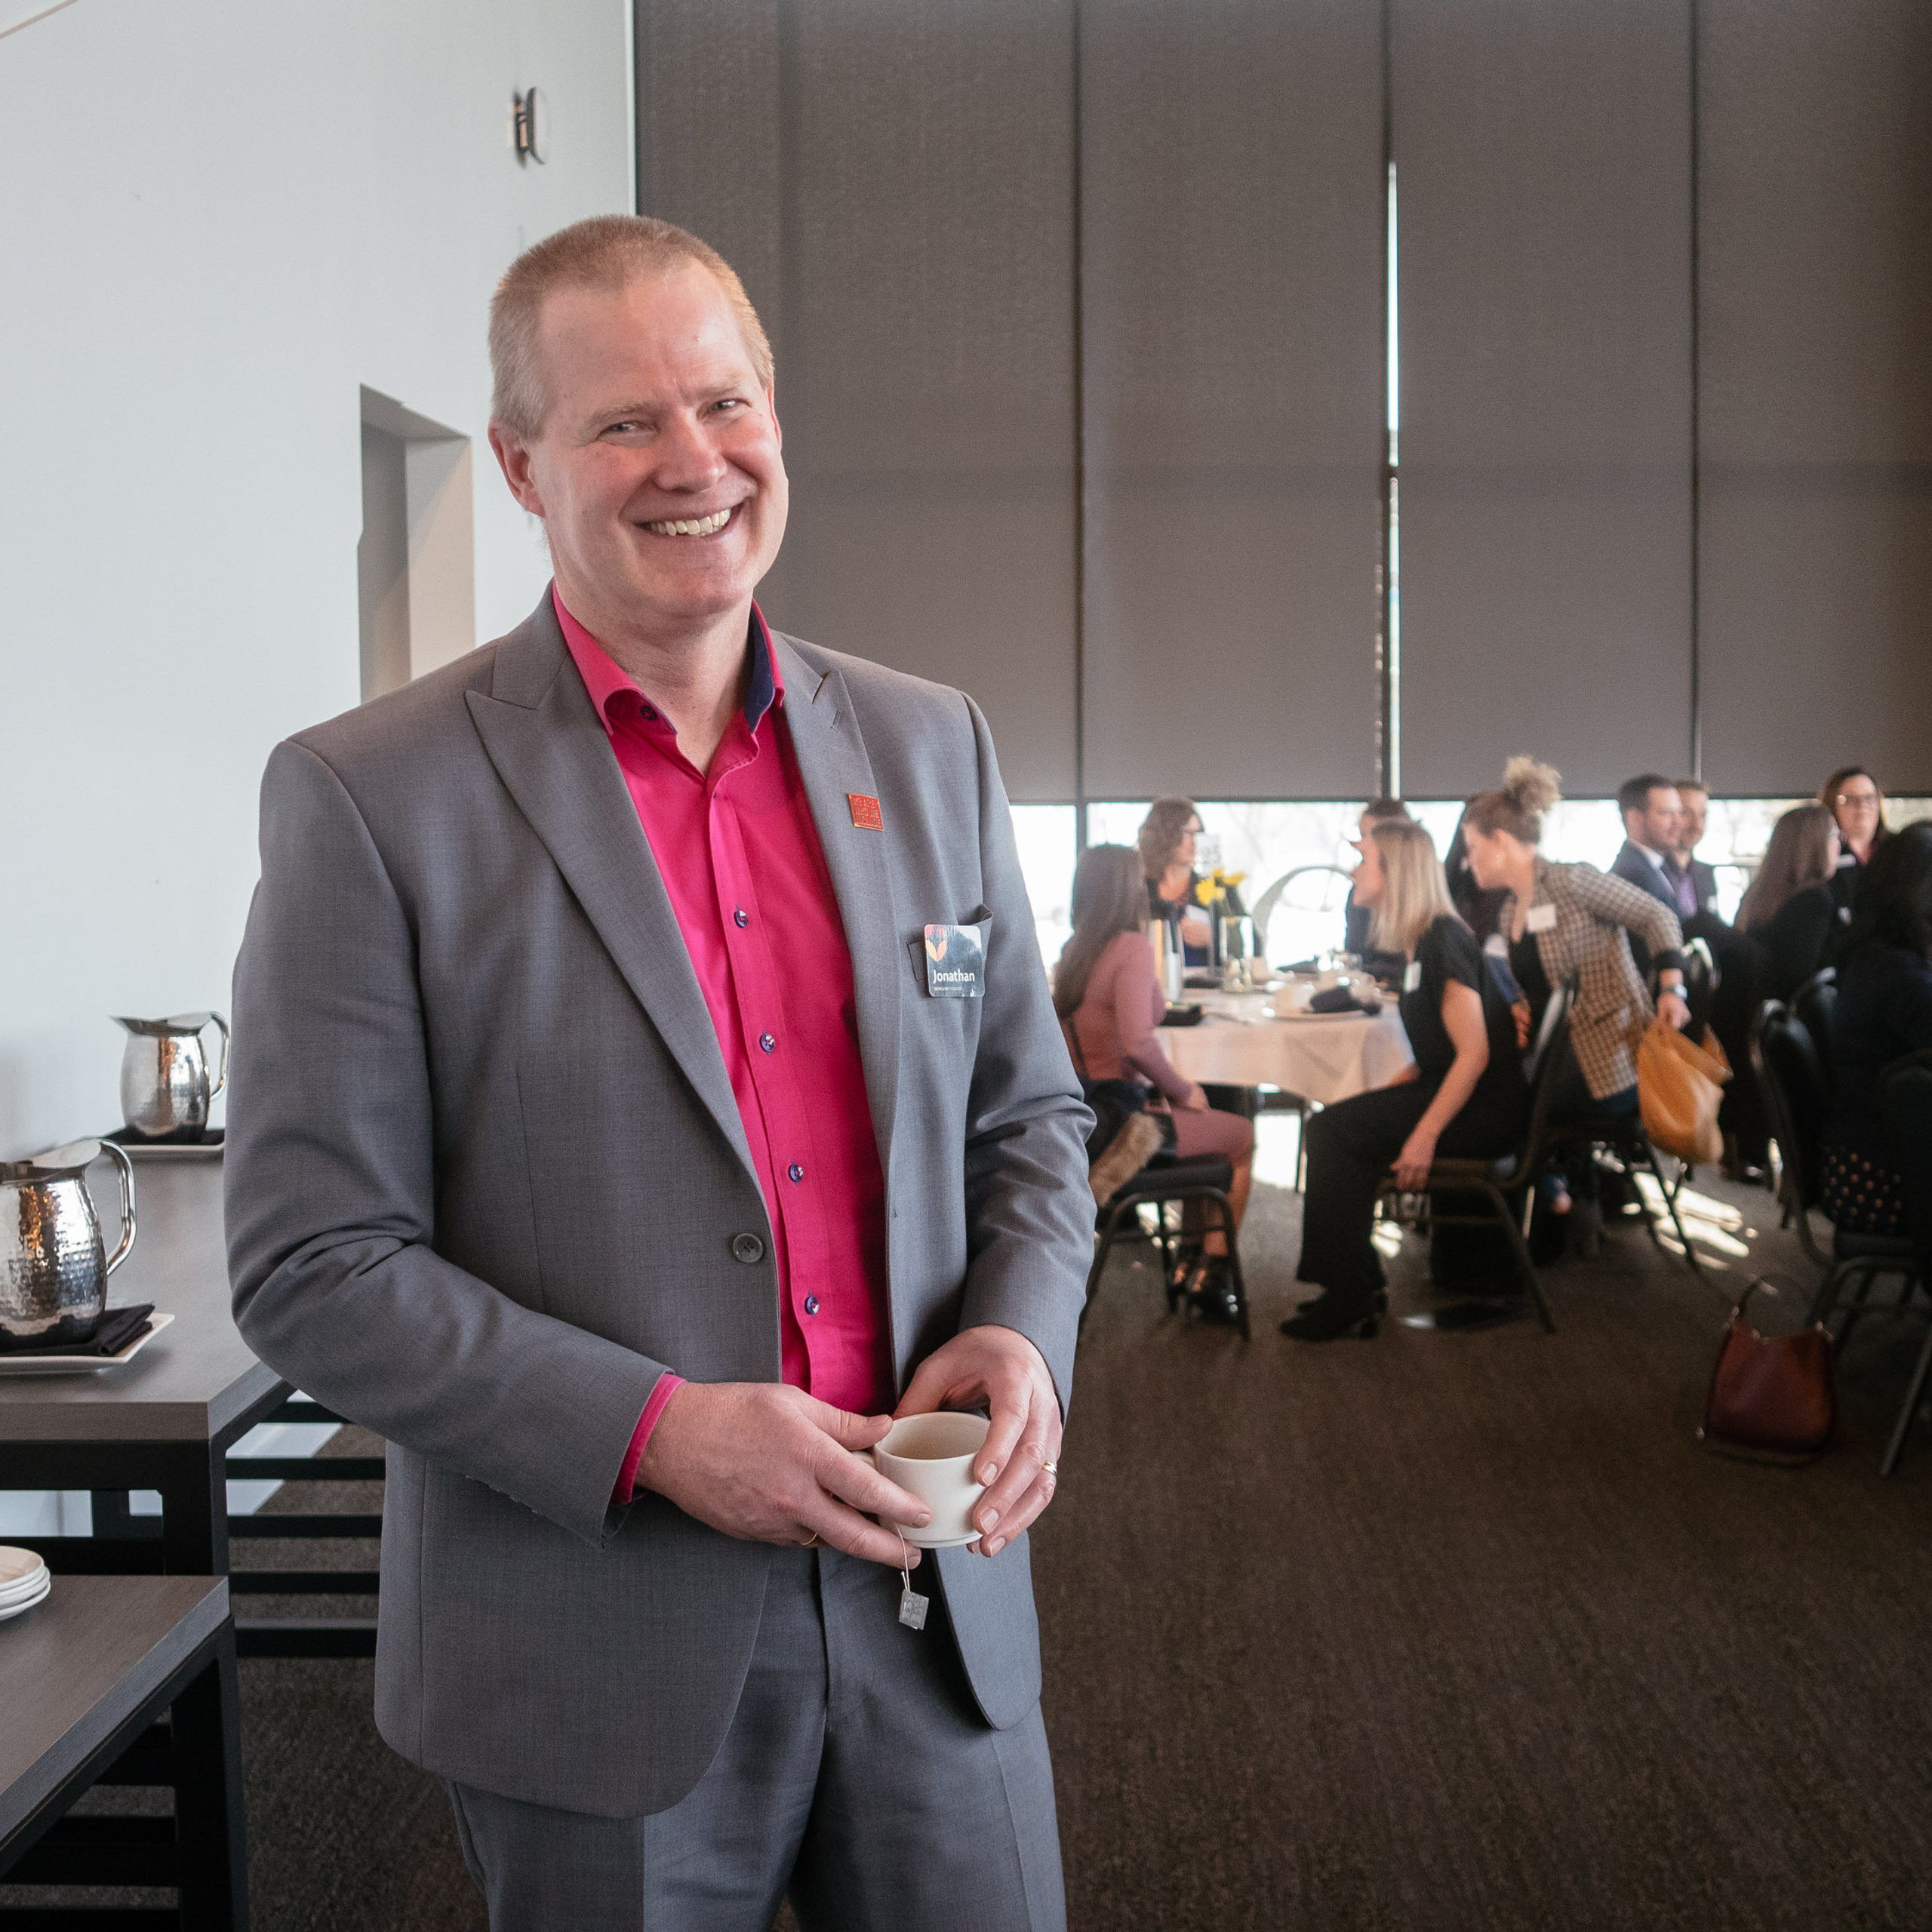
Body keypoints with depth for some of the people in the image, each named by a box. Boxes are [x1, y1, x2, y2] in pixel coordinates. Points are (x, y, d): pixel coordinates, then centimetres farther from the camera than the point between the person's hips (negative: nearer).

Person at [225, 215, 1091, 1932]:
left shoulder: (931, 745, 5)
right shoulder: (370, 796, -9)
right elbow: (314, 1266, -9)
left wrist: (1022, 1332, -8)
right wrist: (653, 1433, -20)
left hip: (935, 1607, 4)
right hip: (597, 1654, -3)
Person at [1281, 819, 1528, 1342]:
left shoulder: (1442, 941, -16)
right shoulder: (1421, 943, 14)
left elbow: (1474, 1053, -21)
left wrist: (1424, 1135, -24)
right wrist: (1385, 1096, 8)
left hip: (1484, 1110, -9)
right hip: (1446, 1089, 9)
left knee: (1333, 1131, -16)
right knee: (1332, 1127, -1)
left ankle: (1348, 1300, -9)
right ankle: (1361, 1283, 3)